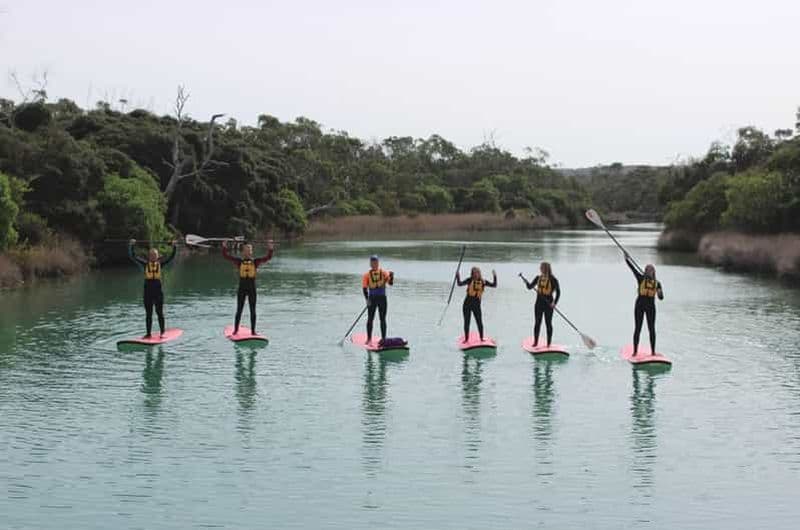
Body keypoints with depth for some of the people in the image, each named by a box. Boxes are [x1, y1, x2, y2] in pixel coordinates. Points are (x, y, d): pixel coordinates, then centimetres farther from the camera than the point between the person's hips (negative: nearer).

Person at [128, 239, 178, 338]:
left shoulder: (160, 264, 4)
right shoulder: (145, 264, 3)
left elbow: (172, 257, 2)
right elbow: (132, 257, 1)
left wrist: (175, 247, -7)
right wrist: (131, 246, -7)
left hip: (158, 292, -1)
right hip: (148, 292, 1)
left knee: (159, 313, 5)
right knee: (148, 314, 8)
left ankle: (162, 333, 13)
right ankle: (149, 333, 14)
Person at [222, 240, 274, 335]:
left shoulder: (255, 261, 1)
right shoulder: (239, 261, 0)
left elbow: (268, 257, -7)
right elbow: (226, 256, -4)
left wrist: (270, 249, -23)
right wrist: (224, 247, -18)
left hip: (252, 289, 1)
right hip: (242, 289, -1)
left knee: (252, 310, 5)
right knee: (239, 310, 6)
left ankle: (253, 330, 11)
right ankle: (235, 330, 16)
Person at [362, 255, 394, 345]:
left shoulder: (384, 273, 1)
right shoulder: (367, 275, -1)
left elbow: (390, 283, -5)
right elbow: (364, 288, -5)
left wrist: (391, 276, -25)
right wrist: (367, 299, -16)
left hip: (382, 298, 0)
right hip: (372, 298, 0)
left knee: (382, 319, 3)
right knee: (370, 319, 3)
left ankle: (383, 338, 9)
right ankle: (369, 339, 12)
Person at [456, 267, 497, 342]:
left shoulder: (483, 282, 2)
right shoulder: (469, 280, -2)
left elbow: (494, 285, 2)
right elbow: (460, 284, -8)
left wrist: (494, 277, -10)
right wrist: (458, 276, -22)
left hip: (477, 305, 1)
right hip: (467, 304, -1)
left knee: (479, 322, -2)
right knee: (466, 322, 5)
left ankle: (482, 339, 10)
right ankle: (466, 339, 17)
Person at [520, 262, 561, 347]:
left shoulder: (553, 280, -10)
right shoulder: (538, 278, 5)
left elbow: (558, 292, -7)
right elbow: (529, 287, 8)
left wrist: (554, 303, -17)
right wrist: (525, 281, -10)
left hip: (548, 304, -4)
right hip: (539, 303, 4)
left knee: (548, 323, 3)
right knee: (537, 323, 8)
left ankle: (549, 343, 10)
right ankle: (535, 342, 16)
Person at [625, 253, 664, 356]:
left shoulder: (657, 283, 6)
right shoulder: (641, 278, 0)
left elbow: (661, 298, 4)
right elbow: (632, 268, -11)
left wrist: (659, 292, -18)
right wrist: (627, 259, -23)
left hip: (651, 307, 2)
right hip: (639, 305, -2)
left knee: (651, 329, 4)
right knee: (637, 328, 0)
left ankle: (653, 351, 9)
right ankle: (635, 351, 5)